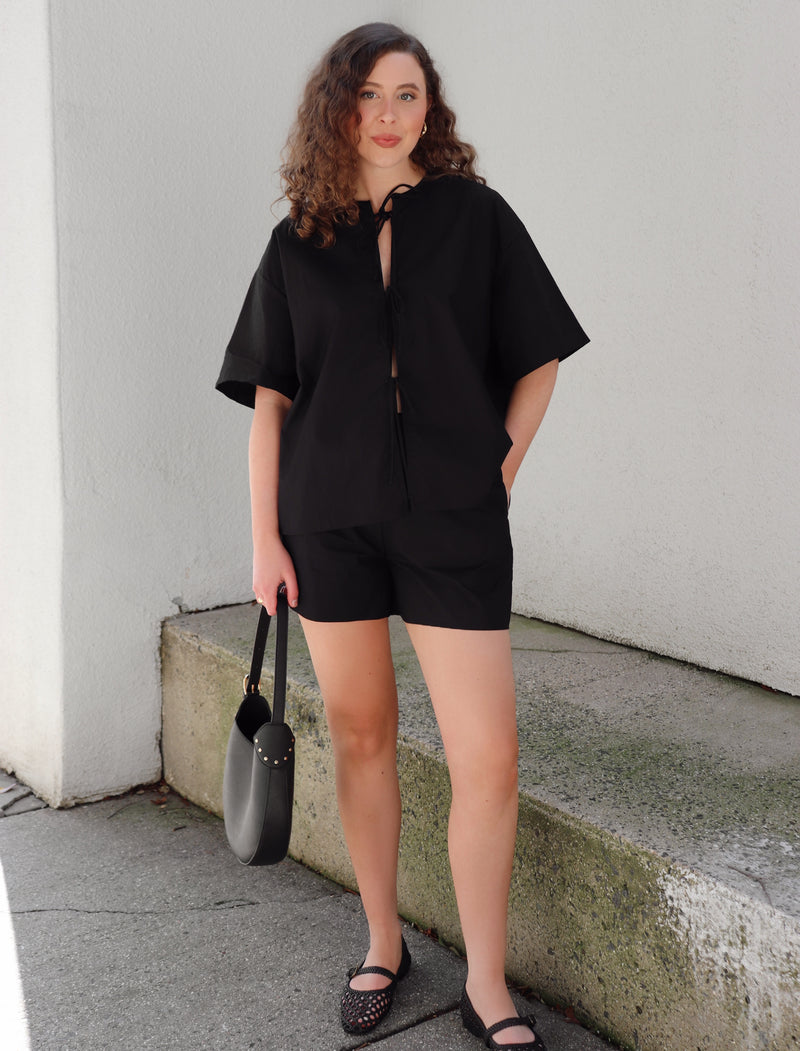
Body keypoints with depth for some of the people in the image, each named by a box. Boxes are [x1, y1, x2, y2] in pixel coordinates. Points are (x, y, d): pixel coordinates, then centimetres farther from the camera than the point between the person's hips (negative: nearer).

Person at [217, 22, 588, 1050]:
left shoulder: (475, 216, 3)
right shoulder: (300, 242, 6)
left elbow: (536, 362, 8)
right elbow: (269, 396, 6)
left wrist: (497, 475, 0)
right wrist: (264, 538, 1)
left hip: (453, 521, -1)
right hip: (329, 517, 2)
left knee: (488, 754, -5)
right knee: (360, 733, 10)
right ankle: (382, 944, 29)